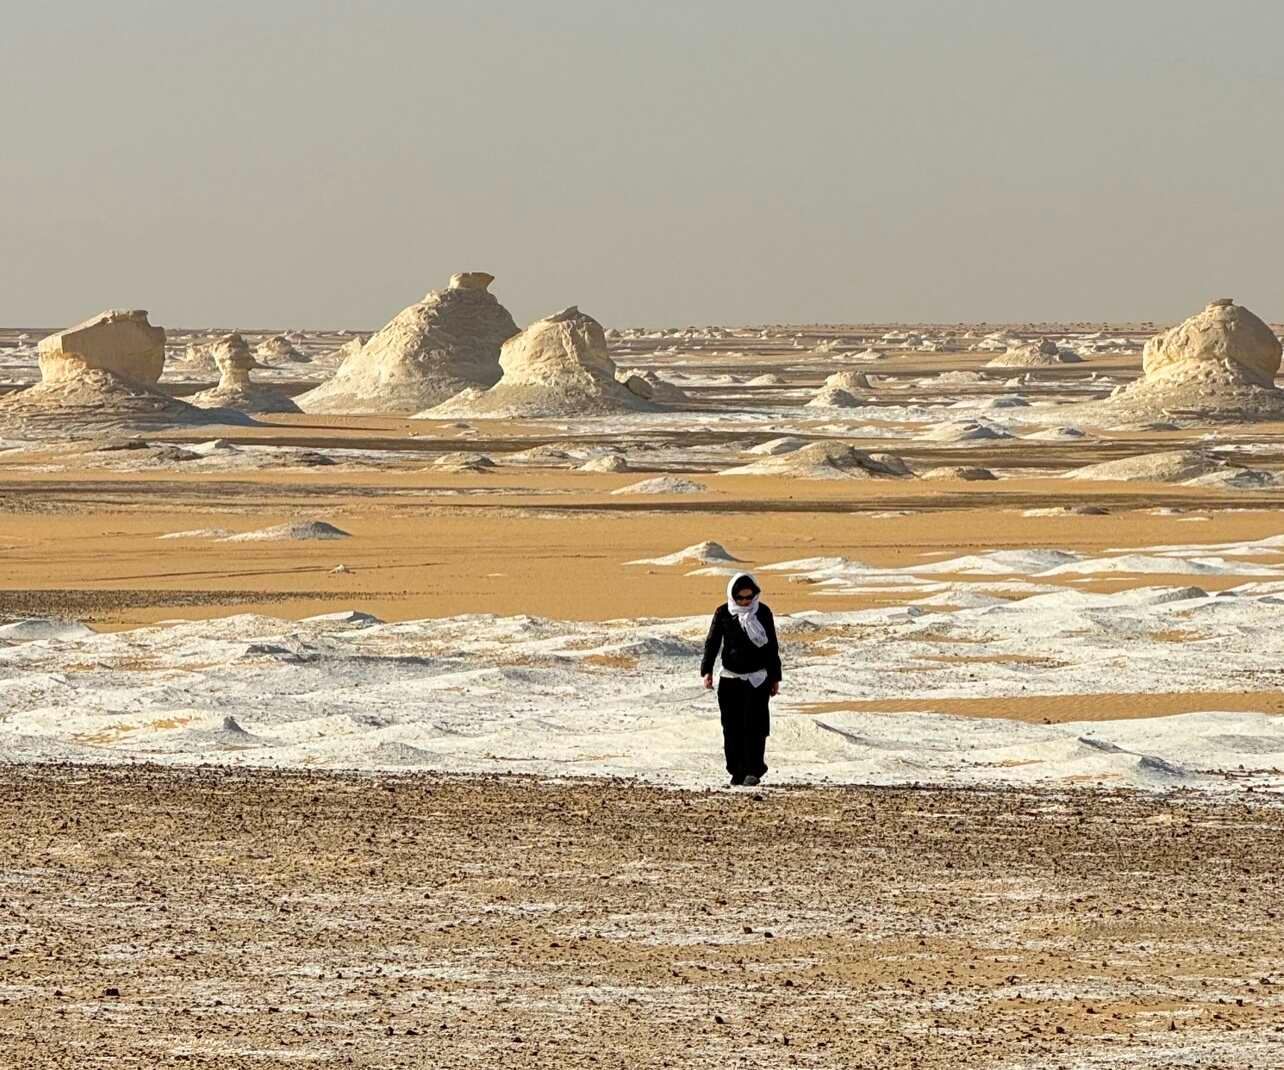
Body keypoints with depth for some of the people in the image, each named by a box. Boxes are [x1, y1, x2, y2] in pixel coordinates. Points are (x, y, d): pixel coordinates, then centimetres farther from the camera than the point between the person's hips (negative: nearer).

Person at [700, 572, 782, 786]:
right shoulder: (723, 613, 0)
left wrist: (775, 678, 7)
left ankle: (753, 770, -8)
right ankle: (737, 771, 9)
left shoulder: (763, 613, 0)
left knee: (754, 724, -10)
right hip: (730, 678, 1)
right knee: (732, 726, 2)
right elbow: (712, 642, 5)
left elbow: (772, 647, 7)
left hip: (757, 678, -1)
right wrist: (707, 670, -6)